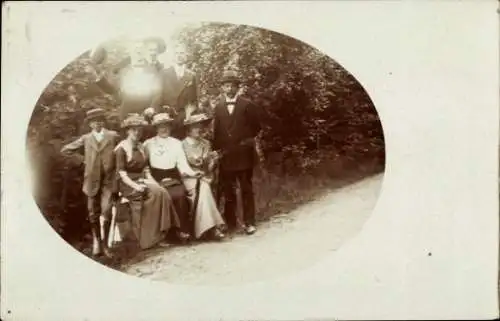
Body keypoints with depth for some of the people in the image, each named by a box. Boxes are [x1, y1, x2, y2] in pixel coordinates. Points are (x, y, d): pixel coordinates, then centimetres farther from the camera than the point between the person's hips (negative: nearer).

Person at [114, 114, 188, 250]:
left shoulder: (140, 147, 17)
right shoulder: (121, 148, -4)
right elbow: (121, 172, -11)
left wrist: (151, 180, -2)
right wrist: (135, 185, -24)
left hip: (142, 181, 6)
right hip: (128, 184, -6)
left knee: (161, 193, -24)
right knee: (157, 193, -29)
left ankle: (160, 233, -23)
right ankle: (155, 235, -25)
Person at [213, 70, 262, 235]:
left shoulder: (247, 105, 1)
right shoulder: (218, 106, 7)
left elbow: (256, 126, 6)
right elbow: (216, 130, 6)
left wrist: (249, 140, -1)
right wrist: (217, 149, 0)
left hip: (243, 153, -2)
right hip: (225, 155, 2)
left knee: (246, 189, 5)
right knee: (228, 190, 6)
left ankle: (249, 222, 10)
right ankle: (230, 223, 15)